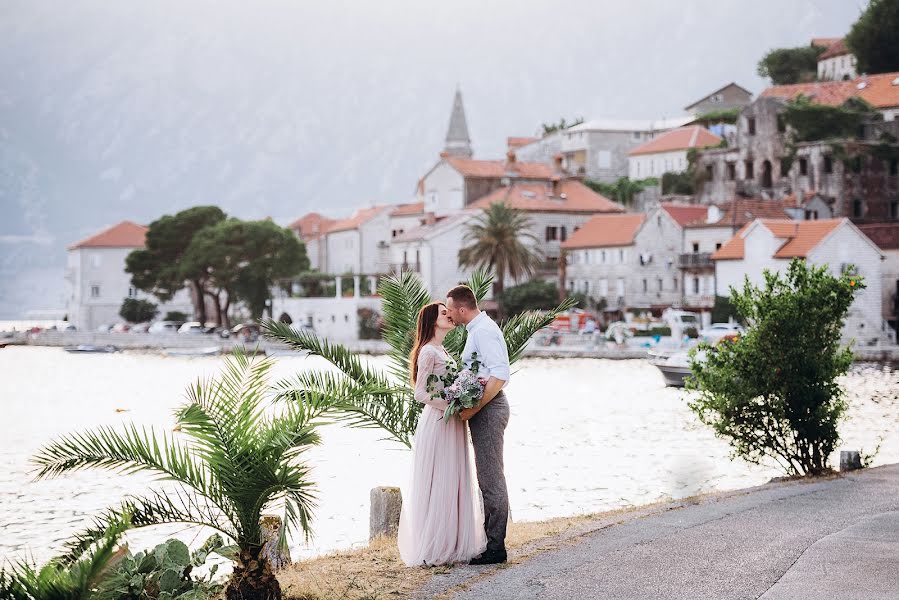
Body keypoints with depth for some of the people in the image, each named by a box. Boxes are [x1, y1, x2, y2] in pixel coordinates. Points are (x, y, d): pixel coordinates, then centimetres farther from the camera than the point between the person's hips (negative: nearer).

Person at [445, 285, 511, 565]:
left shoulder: (484, 331, -15)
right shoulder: (477, 329, 18)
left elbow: (499, 376, -24)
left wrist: (474, 408, -23)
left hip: (488, 409, -11)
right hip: (483, 408, 11)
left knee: (491, 478, -8)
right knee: (488, 478, 13)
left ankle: (496, 547, -5)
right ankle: (491, 541, 19)